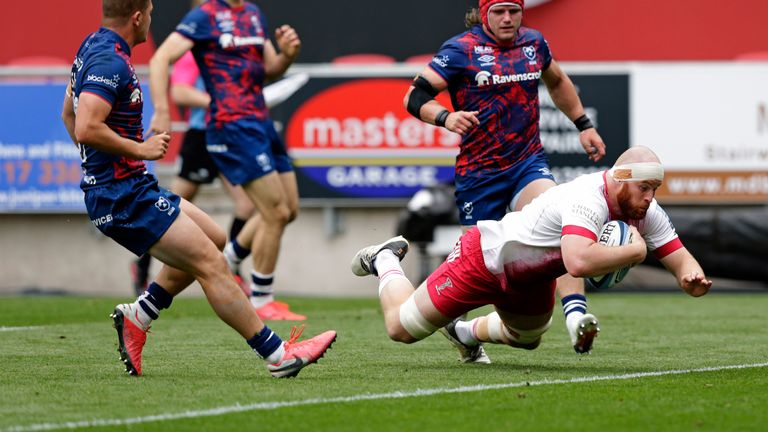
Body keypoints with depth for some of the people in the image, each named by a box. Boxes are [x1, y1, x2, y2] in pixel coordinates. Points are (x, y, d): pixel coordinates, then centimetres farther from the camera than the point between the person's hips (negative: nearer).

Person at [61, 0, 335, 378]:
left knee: (213, 240, 17)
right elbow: (87, 128, -30)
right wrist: (140, 149, -19)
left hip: (130, 188, 11)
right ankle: (278, 356, -11)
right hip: (125, 196, -11)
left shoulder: (93, 47, 13)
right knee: (210, 263, -11)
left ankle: (136, 317, 16)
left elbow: (69, 113, 25)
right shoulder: (110, 61, -19)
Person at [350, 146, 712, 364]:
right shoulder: (588, 199, -41)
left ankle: (465, 333, 53)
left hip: (530, 279, 8)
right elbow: (578, 263, -58)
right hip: (484, 258, -8)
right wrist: (634, 250, -44)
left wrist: (692, 277, -36)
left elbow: (681, 260, -12)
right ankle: (386, 262, 31)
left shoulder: (645, 211, -17)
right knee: (401, 328, 3)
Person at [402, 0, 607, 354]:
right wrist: (446, 117, -30)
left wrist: (583, 125, 28)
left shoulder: (533, 43, 9)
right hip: (479, 172, -3)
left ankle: (575, 315, -37)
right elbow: (415, 97, -10)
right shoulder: (461, 49, -6)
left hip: (529, 162, 3)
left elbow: (557, 82, 31)